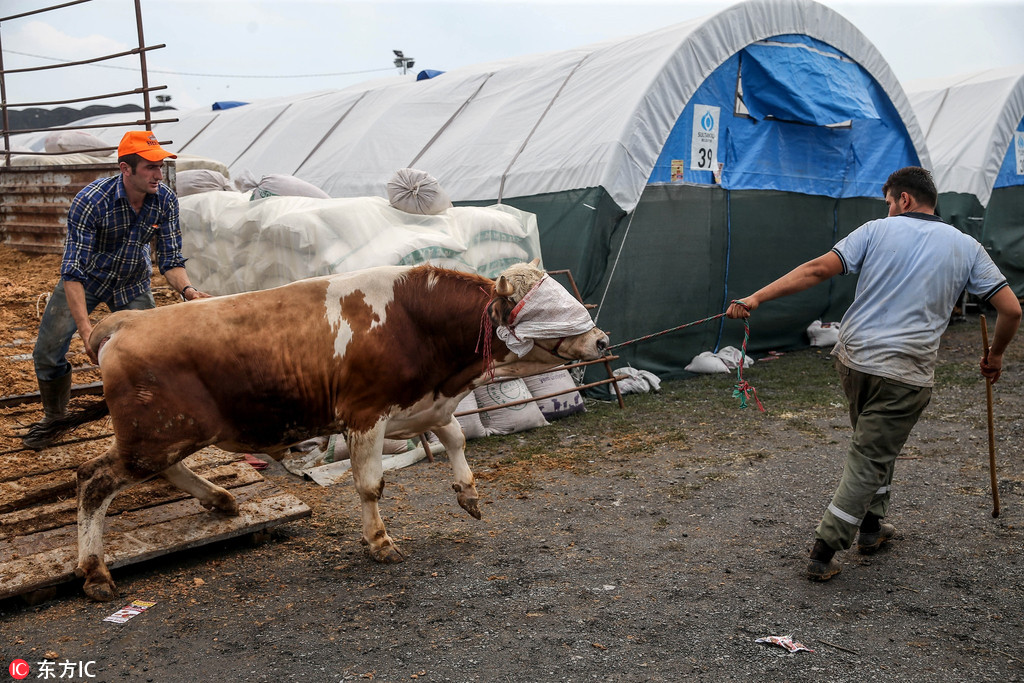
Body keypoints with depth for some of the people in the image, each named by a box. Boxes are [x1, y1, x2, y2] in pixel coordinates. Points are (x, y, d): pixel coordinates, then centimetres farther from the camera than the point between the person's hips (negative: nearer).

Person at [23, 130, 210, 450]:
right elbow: (73, 272, -35)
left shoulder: (165, 200, -21)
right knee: (48, 351, 0)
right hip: (85, 280, -2)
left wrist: (187, 289, -36)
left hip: (132, 283, 2)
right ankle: (54, 416, 28)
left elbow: (170, 260, -14)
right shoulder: (91, 201, -33)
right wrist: (86, 329, -45)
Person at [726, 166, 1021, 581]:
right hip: (905, 373, -2)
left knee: (877, 444, 25)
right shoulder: (966, 247, 6)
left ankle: (871, 526, 33)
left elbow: (818, 269, -8)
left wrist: (756, 299, -10)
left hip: (852, 358, 2)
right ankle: (823, 553, 1)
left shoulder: (877, 231, 3)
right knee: (869, 460, 4)